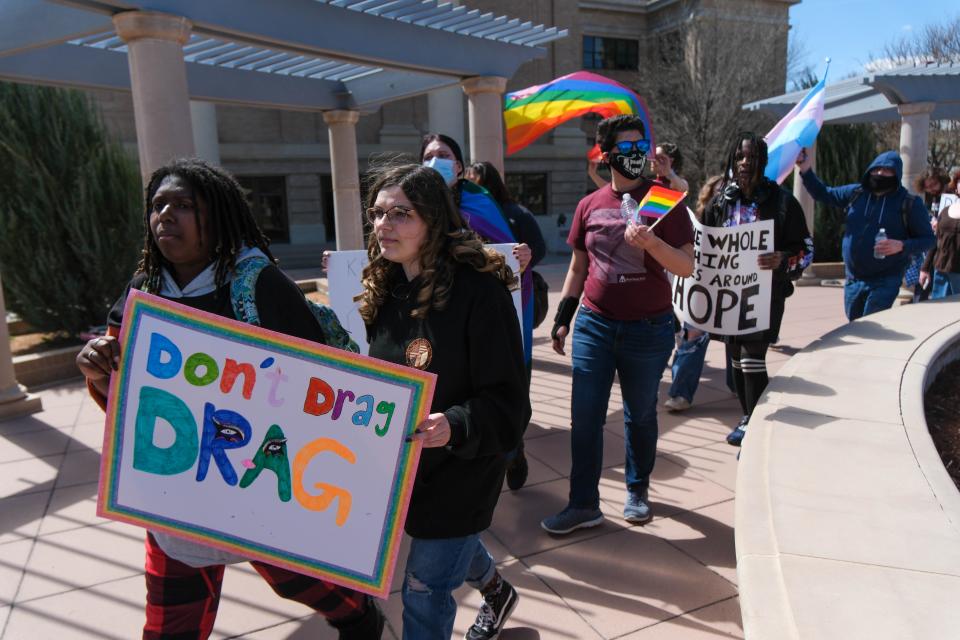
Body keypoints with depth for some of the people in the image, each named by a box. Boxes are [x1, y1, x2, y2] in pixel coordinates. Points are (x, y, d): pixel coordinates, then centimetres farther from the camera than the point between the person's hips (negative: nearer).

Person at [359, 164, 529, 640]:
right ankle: (497, 592, 62)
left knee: (424, 593, 4)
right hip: (401, 465, 7)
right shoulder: (386, 287, -3)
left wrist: (453, 427, -41)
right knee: (454, 547, 30)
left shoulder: (478, 290, -25)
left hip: (460, 468, -7)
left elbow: (507, 403, -25)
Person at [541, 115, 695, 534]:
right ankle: (583, 504, 13)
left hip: (648, 329, -2)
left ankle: (637, 491, 33)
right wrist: (562, 318, 10)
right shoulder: (589, 205, 6)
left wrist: (651, 242, -27)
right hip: (594, 326, 2)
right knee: (585, 417, 1)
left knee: (640, 415, 13)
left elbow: (686, 266, -9)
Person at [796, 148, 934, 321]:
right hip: (853, 281, 5)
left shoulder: (909, 203, -6)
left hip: (885, 282, -5)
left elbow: (928, 239, -2)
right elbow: (823, 194, 14)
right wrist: (806, 171, -1)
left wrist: (902, 246, -22)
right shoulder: (855, 193, 5)